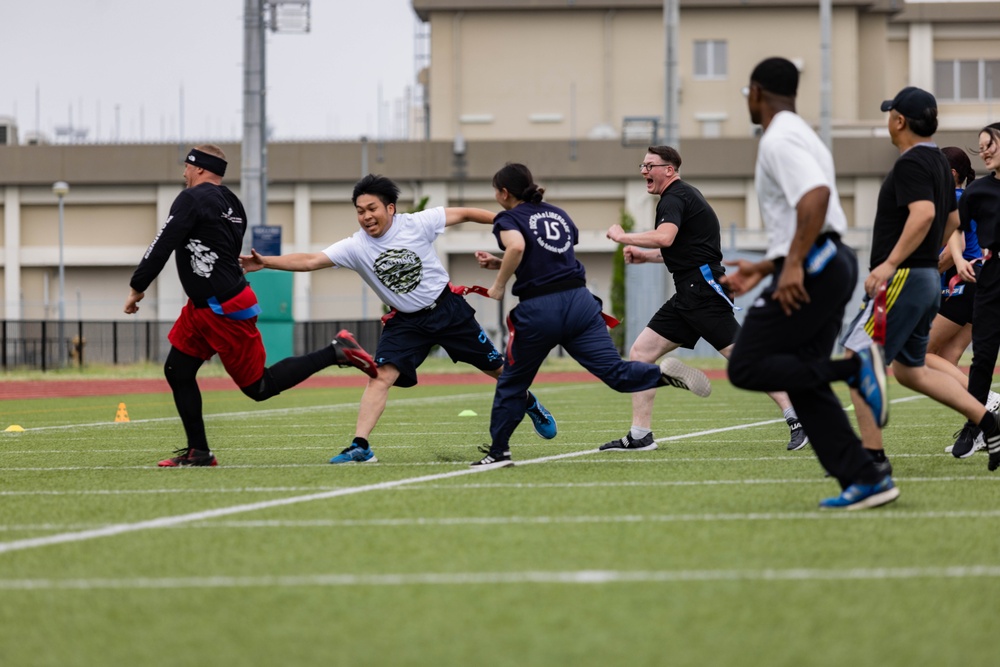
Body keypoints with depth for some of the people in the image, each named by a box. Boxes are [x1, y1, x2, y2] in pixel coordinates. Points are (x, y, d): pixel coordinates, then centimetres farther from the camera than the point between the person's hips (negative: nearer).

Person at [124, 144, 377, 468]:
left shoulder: (192, 199, -15)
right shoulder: (232, 204, 11)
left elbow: (163, 245, -16)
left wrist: (137, 287, -9)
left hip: (225, 311, -10)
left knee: (258, 386, -2)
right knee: (177, 371, 10)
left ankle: (335, 353, -2)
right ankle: (198, 451, 12)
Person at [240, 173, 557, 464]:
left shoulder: (417, 224, -16)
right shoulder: (355, 247, -13)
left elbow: (463, 213, -5)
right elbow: (310, 261, -20)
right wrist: (265, 262, -32)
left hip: (447, 308, -1)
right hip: (405, 321, 1)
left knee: (496, 367, 10)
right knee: (380, 376, -19)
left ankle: (529, 403, 39)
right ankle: (360, 446, -20)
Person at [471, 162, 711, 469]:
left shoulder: (508, 219, 1)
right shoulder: (558, 214, 21)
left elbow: (517, 247, -22)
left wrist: (499, 285, -9)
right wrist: (499, 263, 27)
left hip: (538, 311, -4)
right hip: (580, 302, 4)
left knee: (511, 384, 15)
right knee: (616, 372, -6)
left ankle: (498, 451, 21)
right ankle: (665, 373, -32)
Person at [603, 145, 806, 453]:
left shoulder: (675, 198, -10)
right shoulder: (683, 195, 22)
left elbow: (664, 237, -30)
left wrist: (622, 236, -17)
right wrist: (645, 255, 23)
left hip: (704, 287, -11)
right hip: (687, 297, 11)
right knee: (640, 353, 5)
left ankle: (797, 418, -11)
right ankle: (639, 436, 4)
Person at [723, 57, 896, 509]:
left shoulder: (778, 140, -10)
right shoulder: (802, 136, 22)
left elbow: (816, 195, -27)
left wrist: (794, 265, -30)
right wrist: (765, 268, 27)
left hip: (812, 270, -10)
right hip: (835, 264, 10)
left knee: (746, 368, -6)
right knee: (802, 380, 9)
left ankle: (856, 369, -17)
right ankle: (864, 480, 2)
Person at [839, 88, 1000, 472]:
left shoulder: (911, 164, -14)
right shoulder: (939, 163, 16)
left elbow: (923, 214, -29)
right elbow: (952, 221, 26)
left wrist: (891, 263, -31)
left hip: (903, 279, -10)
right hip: (928, 279, 10)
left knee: (858, 360, -9)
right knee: (910, 370, 17)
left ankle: (873, 456, -11)